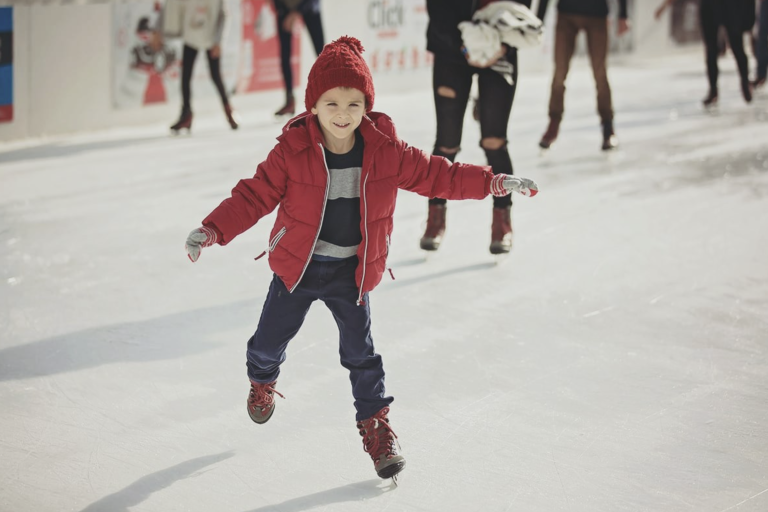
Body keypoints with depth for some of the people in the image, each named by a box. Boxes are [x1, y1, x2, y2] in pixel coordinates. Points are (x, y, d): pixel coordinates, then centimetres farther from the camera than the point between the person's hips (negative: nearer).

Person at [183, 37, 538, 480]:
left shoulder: (386, 151, -11)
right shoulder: (292, 151, -17)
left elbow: (433, 174, -3)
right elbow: (255, 195, -13)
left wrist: (492, 182, -6)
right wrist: (213, 231, -23)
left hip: (352, 271, 0)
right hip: (297, 265, 0)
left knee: (360, 351, 2)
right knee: (271, 338, 13)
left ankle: (376, 423, 20)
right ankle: (263, 379, 48)